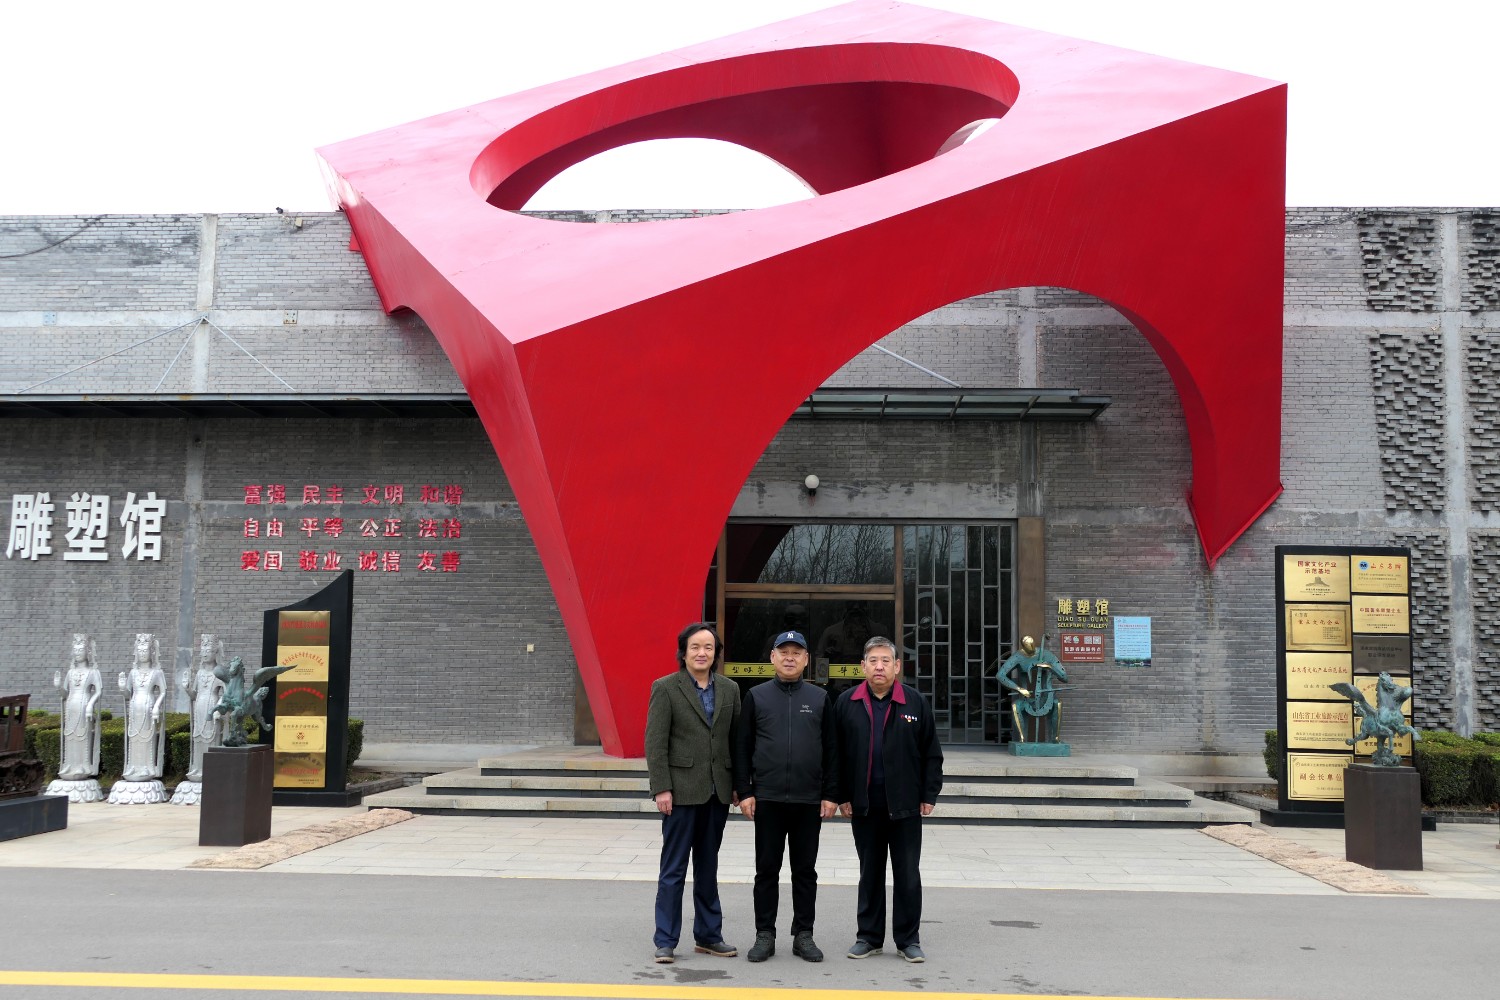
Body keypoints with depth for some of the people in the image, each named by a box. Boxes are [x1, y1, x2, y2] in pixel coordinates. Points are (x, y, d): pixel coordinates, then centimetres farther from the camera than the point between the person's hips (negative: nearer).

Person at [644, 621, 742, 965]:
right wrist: (662, 788, -13)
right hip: (682, 791, -4)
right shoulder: (665, 688, -5)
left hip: (717, 792, 4)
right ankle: (666, 941, 10)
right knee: (673, 869, 2)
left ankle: (708, 936, 24)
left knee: (708, 868, 14)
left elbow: (736, 739, 10)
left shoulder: (730, 689, 8)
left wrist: (738, 784, 6)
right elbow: (655, 743, -8)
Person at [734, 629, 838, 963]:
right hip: (767, 799, -1)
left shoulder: (819, 698, 7)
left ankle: (803, 935, 17)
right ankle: (765, 935, 14)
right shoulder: (756, 696, 4)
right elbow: (743, 747, 4)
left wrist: (829, 794, 1)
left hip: (809, 801, 1)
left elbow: (831, 749, 7)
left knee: (805, 870, 8)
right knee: (767, 869, 5)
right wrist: (744, 792, -3)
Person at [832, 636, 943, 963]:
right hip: (864, 805, 1)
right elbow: (838, 753, 4)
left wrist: (929, 795, -1)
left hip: (905, 805, -1)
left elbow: (931, 752, 2)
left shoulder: (915, 702, -1)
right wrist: (842, 796, 0)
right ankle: (869, 937, 22)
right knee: (870, 874, 11)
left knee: (907, 874, 6)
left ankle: (908, 939, 17)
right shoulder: (847, 703, 1)